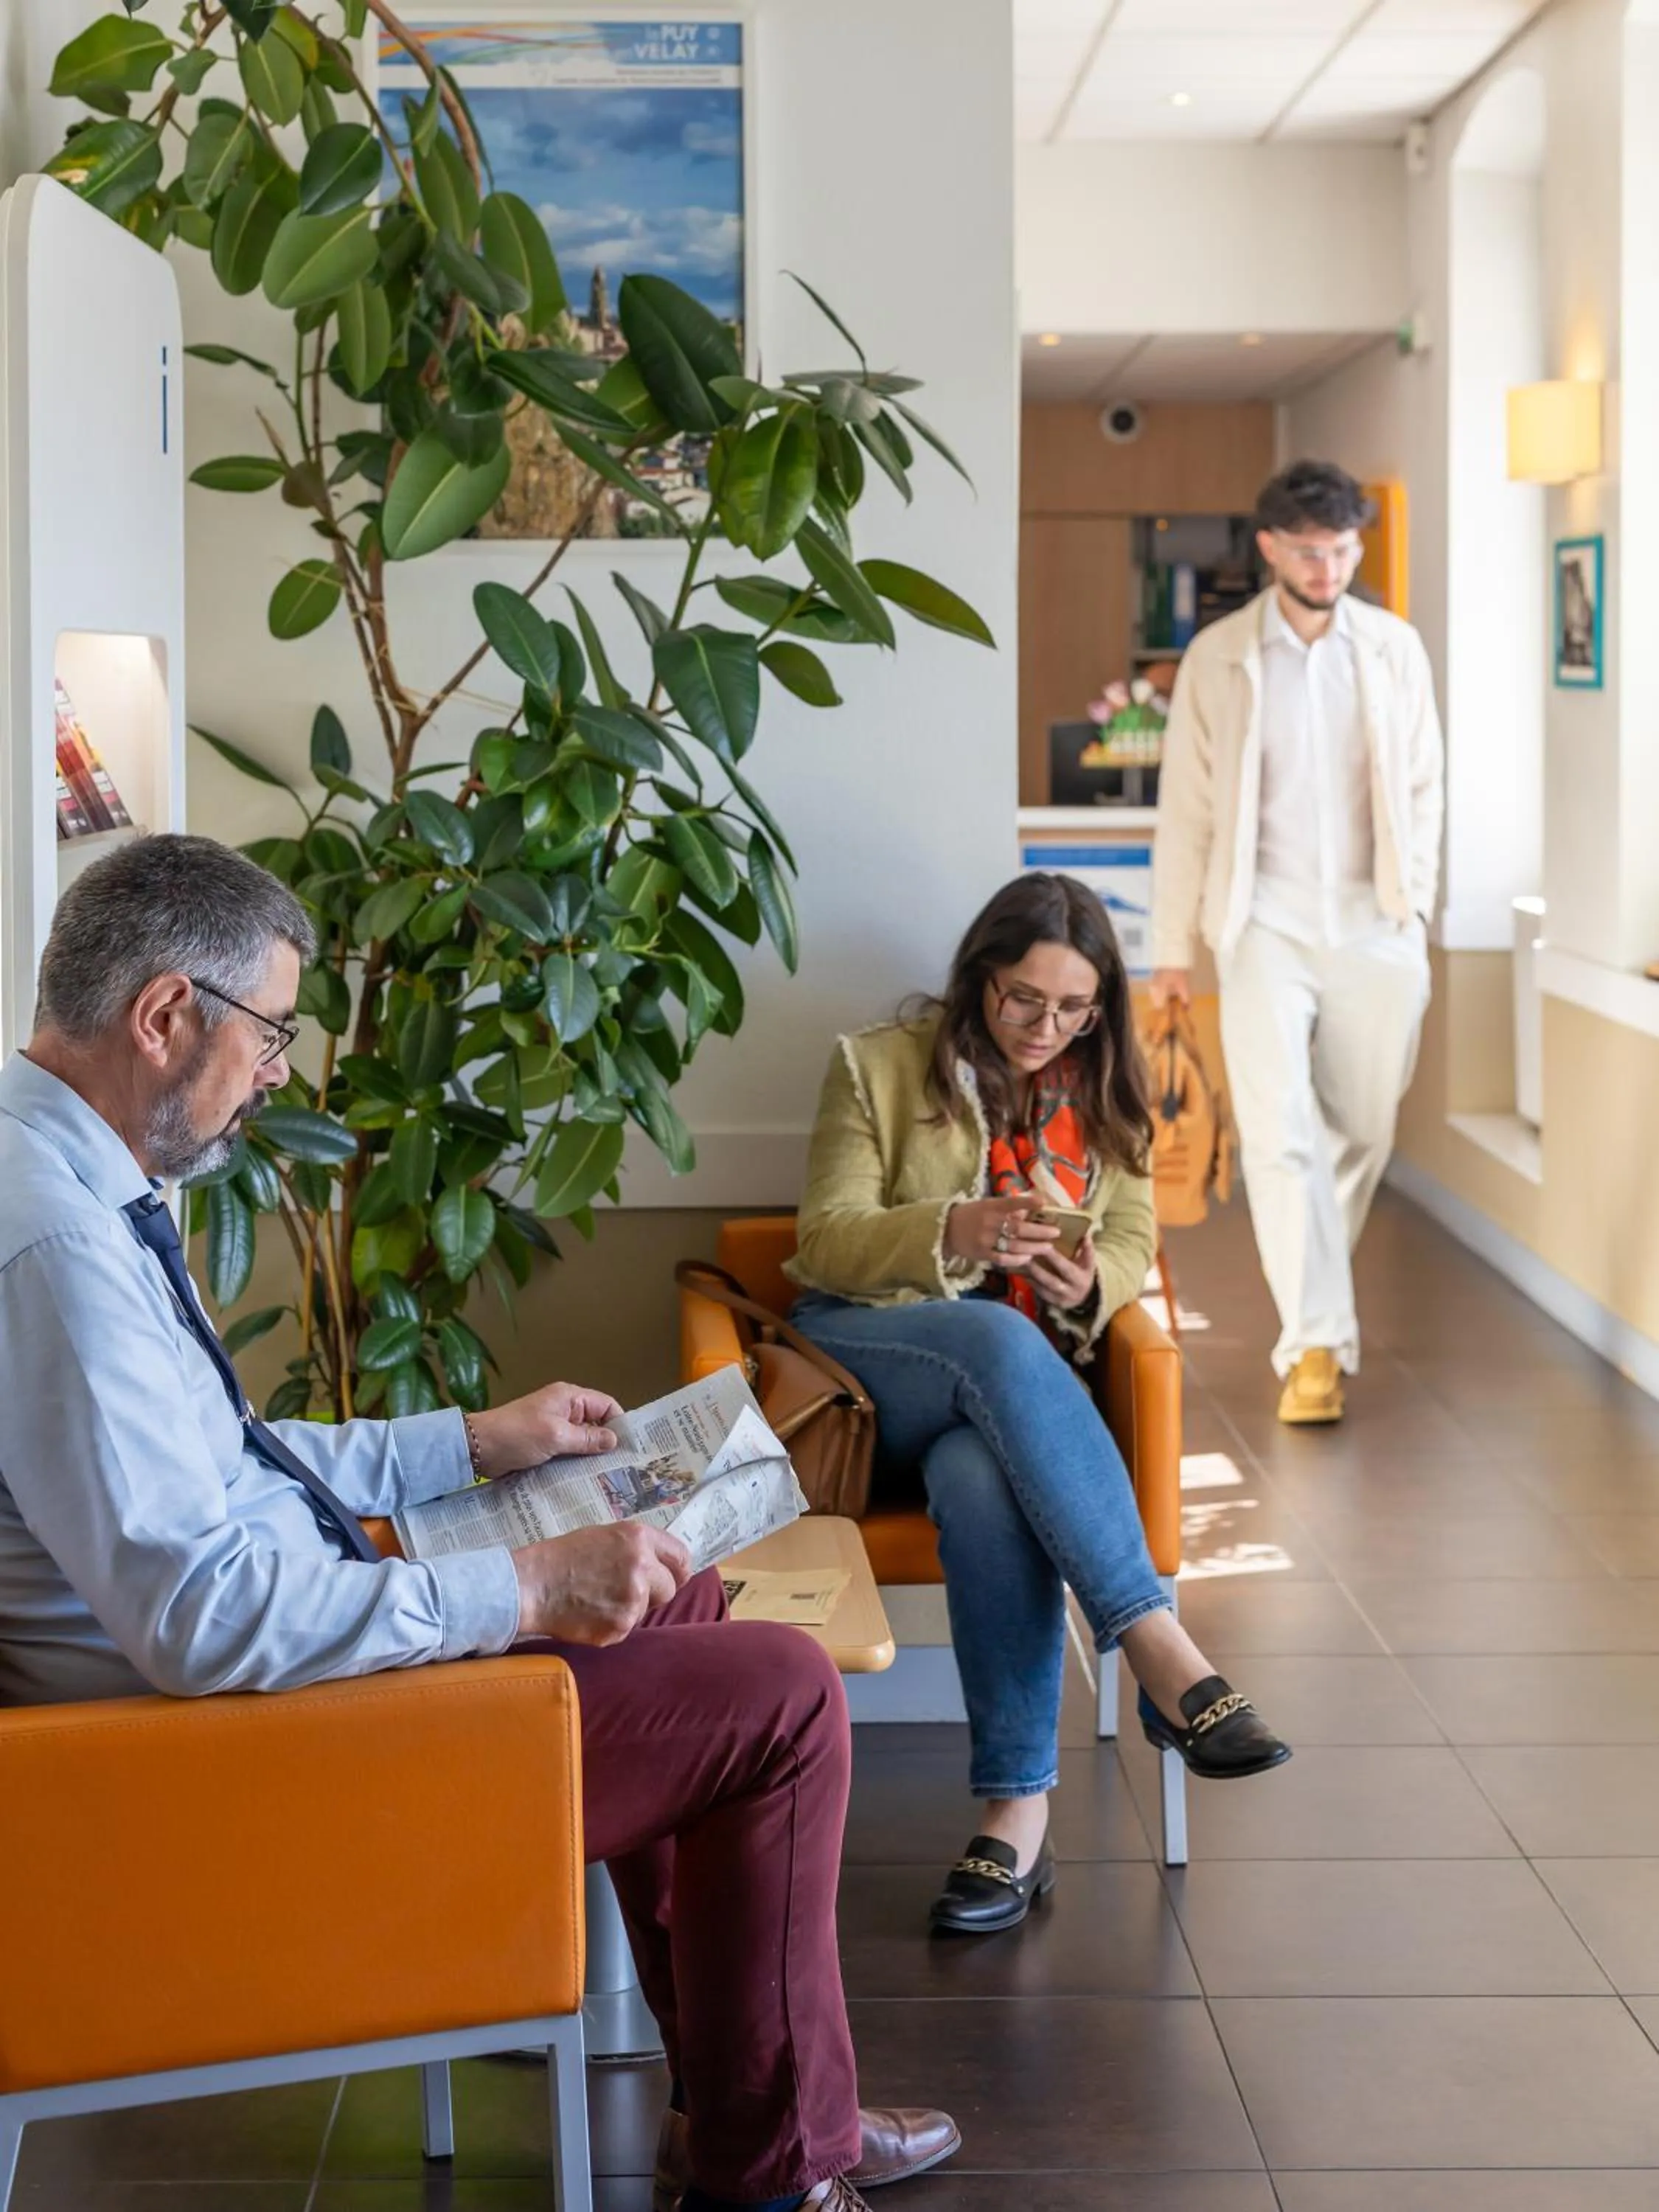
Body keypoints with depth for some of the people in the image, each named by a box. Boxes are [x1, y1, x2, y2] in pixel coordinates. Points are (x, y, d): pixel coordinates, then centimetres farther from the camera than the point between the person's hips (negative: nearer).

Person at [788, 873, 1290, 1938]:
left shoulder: (1108, 1094, 14)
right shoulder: (881, 1066, 3)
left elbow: (1133, 1249, 10)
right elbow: (827, 1240, -5)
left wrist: (1087, 1283, -16)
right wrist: (956, 1231, -25)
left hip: (1021, 1372, 2)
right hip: (863, 1350, -2)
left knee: (986, 1482, -38)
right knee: (998, 1341, -39)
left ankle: (1019, 1812, -40)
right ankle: (1163, 1654, -45)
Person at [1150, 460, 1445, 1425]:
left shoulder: (1396, 648, 4)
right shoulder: (1218, 656, 0)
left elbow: (1425, 786, 10)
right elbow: (1186, 807, 3)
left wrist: (1413, 901, 0)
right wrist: (1173, 945, 2)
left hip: (1374, 924, 2)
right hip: (1267, 923, -2)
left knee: (1364, 1131, 8)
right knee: (1281, 1134, -12)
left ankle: (1316, 1296, 30)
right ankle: (1318, 1343, -10)